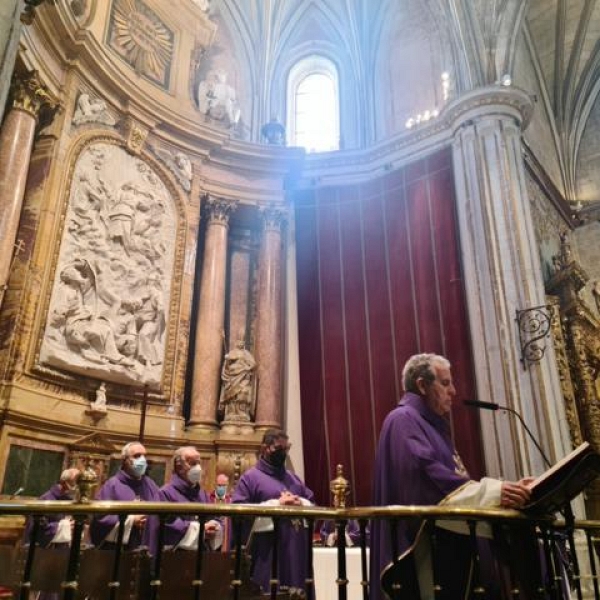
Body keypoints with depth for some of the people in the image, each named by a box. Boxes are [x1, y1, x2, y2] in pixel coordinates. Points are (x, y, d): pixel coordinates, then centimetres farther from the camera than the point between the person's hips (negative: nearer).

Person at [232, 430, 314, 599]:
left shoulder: (293, 478, 19)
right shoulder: (250, 477, 0)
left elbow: (313, 505, 17)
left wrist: (301, 503, -6)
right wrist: (276, 504, -16)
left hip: (297, 549, 6)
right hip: (268, 553, -5)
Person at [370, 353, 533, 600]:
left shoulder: (432, 424, 21)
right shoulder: (403, 419, -9)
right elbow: (427, 474, -24)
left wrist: (500, 490, 6)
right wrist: (493, 492, -28)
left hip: (448, 539, 9)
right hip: (425, 542, -9)